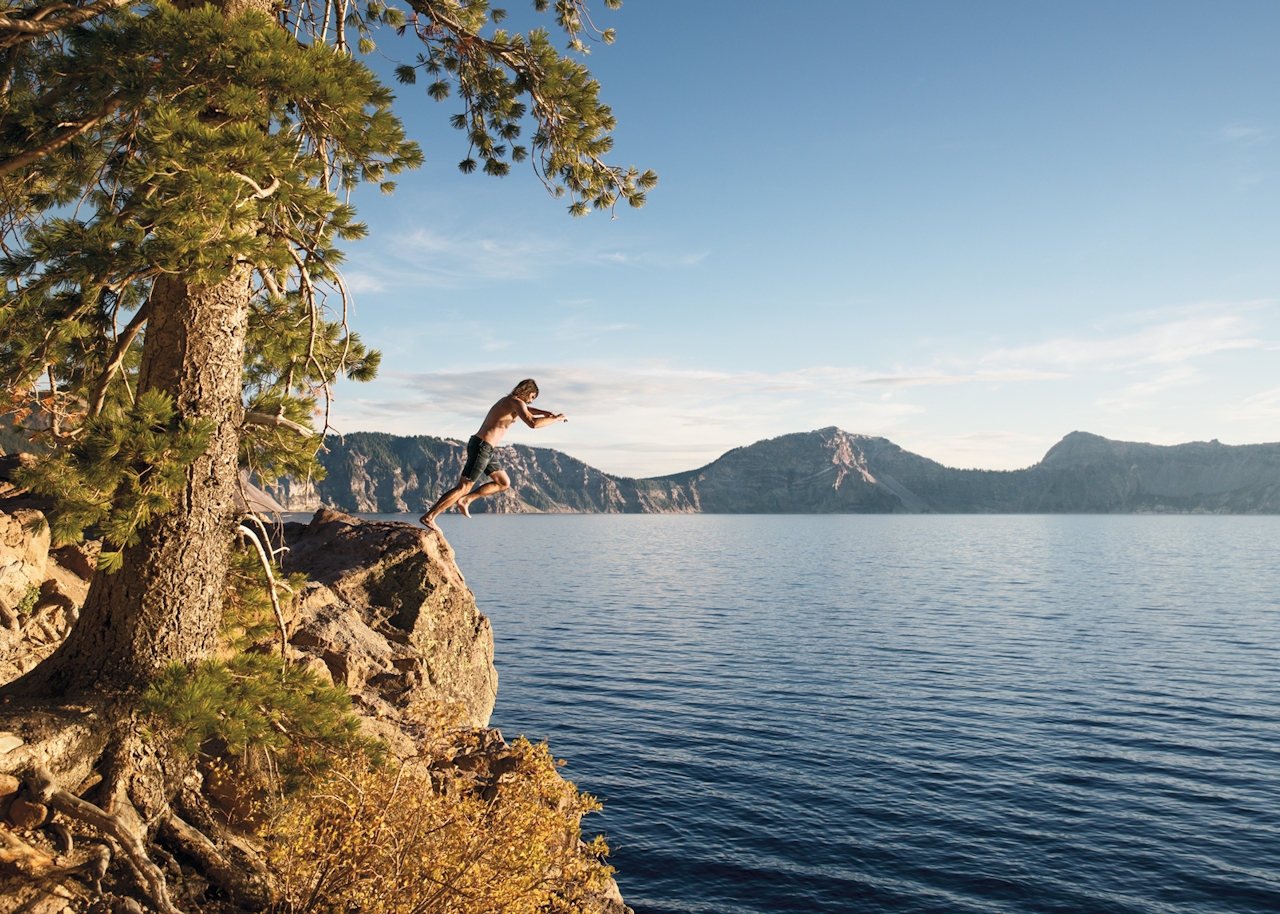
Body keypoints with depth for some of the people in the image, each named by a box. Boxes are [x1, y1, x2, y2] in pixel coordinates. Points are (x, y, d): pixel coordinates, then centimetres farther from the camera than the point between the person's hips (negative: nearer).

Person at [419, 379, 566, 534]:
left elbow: (526, 410, 41)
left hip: (485, 449, 10)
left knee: (504, 483, 15)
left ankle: (466, 500, 9)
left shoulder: (508, 401, 20)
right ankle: (429, 517, -9)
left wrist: (544, 413, 24)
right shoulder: (516, 402, -9)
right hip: (482, 447, -10)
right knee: (463, 488, -10)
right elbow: (533, 423, -25)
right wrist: (555, 419, -12)